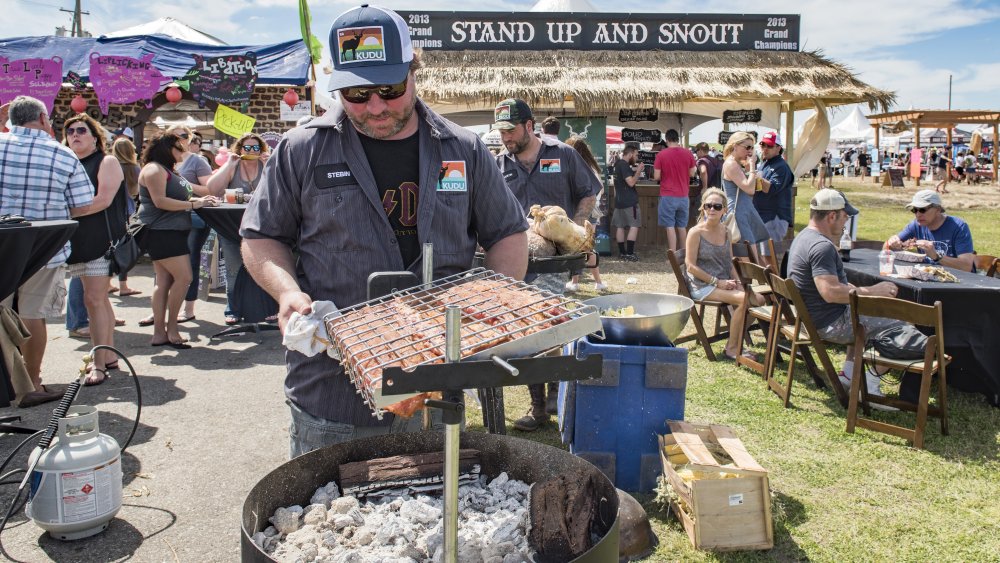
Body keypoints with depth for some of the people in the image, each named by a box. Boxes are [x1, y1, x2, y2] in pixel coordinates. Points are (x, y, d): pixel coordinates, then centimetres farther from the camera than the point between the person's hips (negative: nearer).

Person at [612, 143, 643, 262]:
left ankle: (622, 253, 11)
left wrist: (635, 171, 11)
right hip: (629, 201, -9)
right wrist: (638, 171, -10)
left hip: (620, 201, 9)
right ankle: (629, 254, -10)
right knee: (634, 226, -6)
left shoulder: (618, 164, 14)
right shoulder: (624, 165, -15)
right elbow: (631, 182, -20)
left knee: (620, 226, 7)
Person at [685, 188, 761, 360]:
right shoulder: (696, 233, -9)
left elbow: (730, 263, 16)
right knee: (744, 299, -25)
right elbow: (691, 266, -14)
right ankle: (732, 349, -11)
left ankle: (737, 338, 5)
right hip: (702, 286, -7)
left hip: (724, 283, 7)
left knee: (758, 299, -12)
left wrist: (737, 282, -2)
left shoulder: (725, 232, 11)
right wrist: (717, 282, -16)